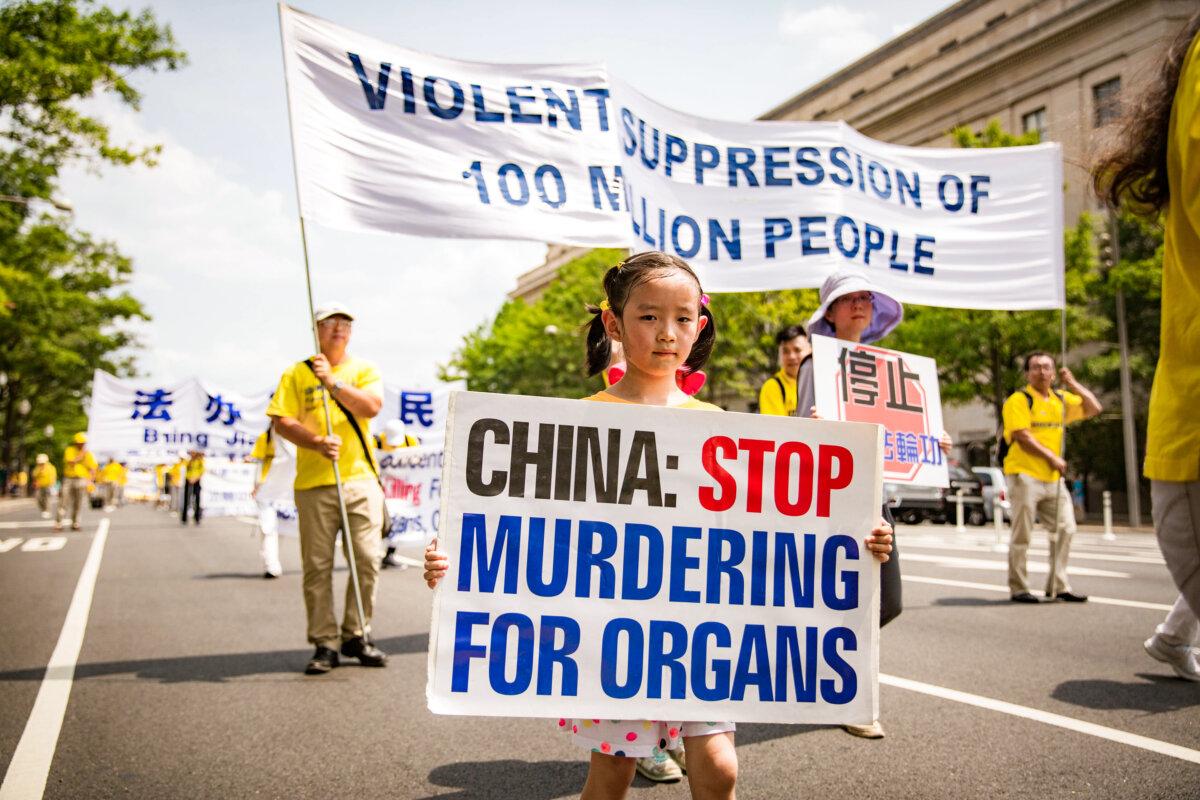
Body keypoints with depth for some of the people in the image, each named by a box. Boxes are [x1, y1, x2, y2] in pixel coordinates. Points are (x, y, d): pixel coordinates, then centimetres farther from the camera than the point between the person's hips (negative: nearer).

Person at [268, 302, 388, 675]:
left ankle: (356, 635, 14)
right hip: (314, 483, -1)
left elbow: (371, 407, -6)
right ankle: (324, 644, 9)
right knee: (317, 566, 0)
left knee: (367, 560, -1)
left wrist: (333, 382, -14)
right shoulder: (296, 374, 10)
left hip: (361, 480, 1)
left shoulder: (364, 370, 12)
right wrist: (318, 442, -15)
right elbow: (281, 422, 1)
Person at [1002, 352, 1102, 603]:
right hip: (1026, 475, -7)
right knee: (1022, 535, -2)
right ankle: (1018, 588, 6)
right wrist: (1052, 457, -16)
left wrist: (1072, 383, 4)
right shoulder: (1018, 400, -7)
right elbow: (1022, 436, -15)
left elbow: (1093, 408, 13)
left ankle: (1058, 586, 14)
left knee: (1065, 529, 5)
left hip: (1054, 477, 7)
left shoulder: (1061, 399, 15)